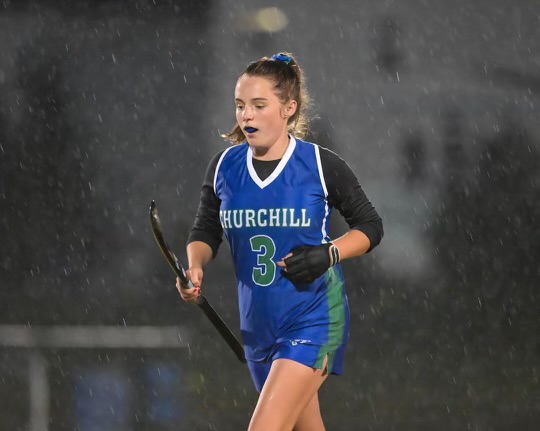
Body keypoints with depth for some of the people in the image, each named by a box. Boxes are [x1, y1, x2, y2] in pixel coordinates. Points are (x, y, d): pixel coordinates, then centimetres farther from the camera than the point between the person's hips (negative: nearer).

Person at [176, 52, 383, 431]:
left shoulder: (321, 166, -9)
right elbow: (206, 231, 12)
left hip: (313, 323, -5)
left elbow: (370, 226, 2)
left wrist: (328, 255, -16)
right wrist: (195, 267, -9)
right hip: (258, 326, 5)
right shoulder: (224, 166, 1)